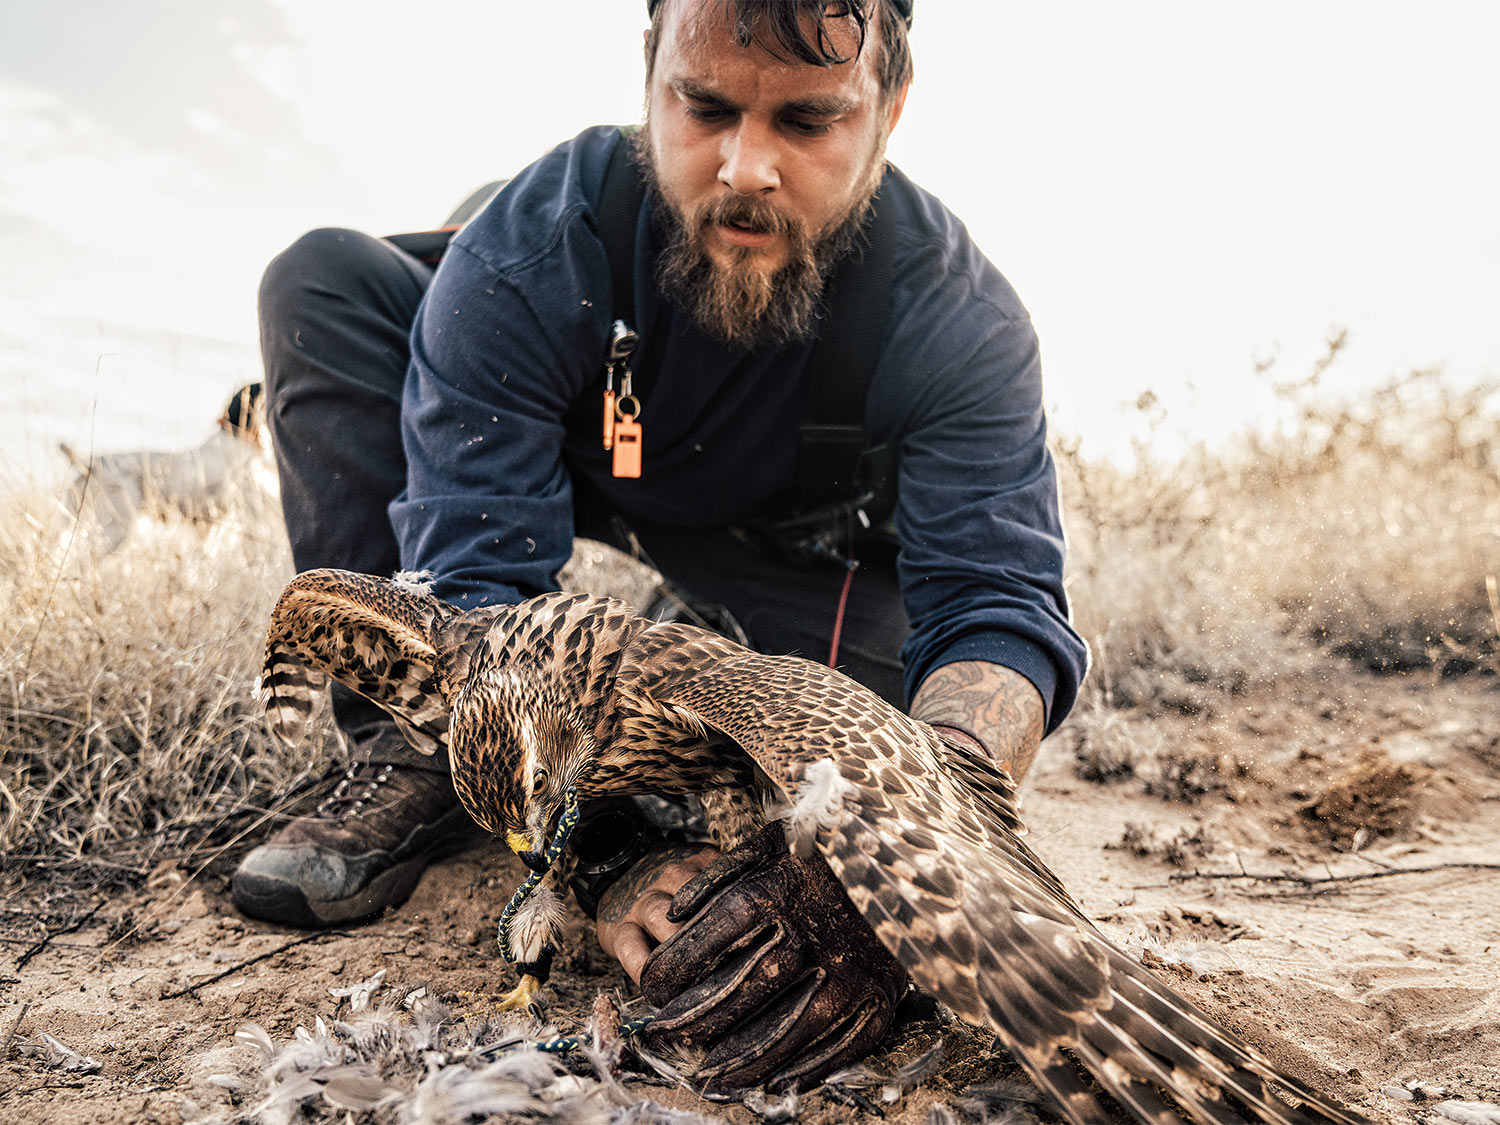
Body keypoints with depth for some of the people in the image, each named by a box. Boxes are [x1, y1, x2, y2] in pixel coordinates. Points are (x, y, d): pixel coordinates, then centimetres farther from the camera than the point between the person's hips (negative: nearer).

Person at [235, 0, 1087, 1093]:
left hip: (785, 542, 0)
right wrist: (615, 853, -54)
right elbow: (479, 581, -38)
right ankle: (412, 758, -18)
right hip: (556, 473, 1)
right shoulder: (524, 255, -33)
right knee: (324, 278, -21)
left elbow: (999, 608, -37)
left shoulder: (964, 322, -31)